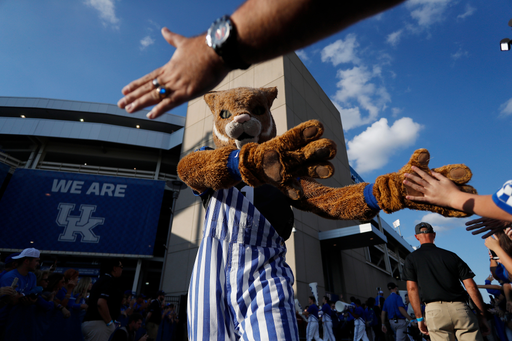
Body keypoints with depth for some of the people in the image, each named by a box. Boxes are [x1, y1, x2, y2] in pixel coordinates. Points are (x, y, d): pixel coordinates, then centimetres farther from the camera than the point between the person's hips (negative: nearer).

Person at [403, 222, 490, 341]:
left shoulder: (411, 258, 8)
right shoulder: (451, 255, 14)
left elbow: (412, 288, 0)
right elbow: (471, 287, 8)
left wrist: (419, 317, 5)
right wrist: (481, 315, 15)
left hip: (434, 309, -2)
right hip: (460, 308, 2)